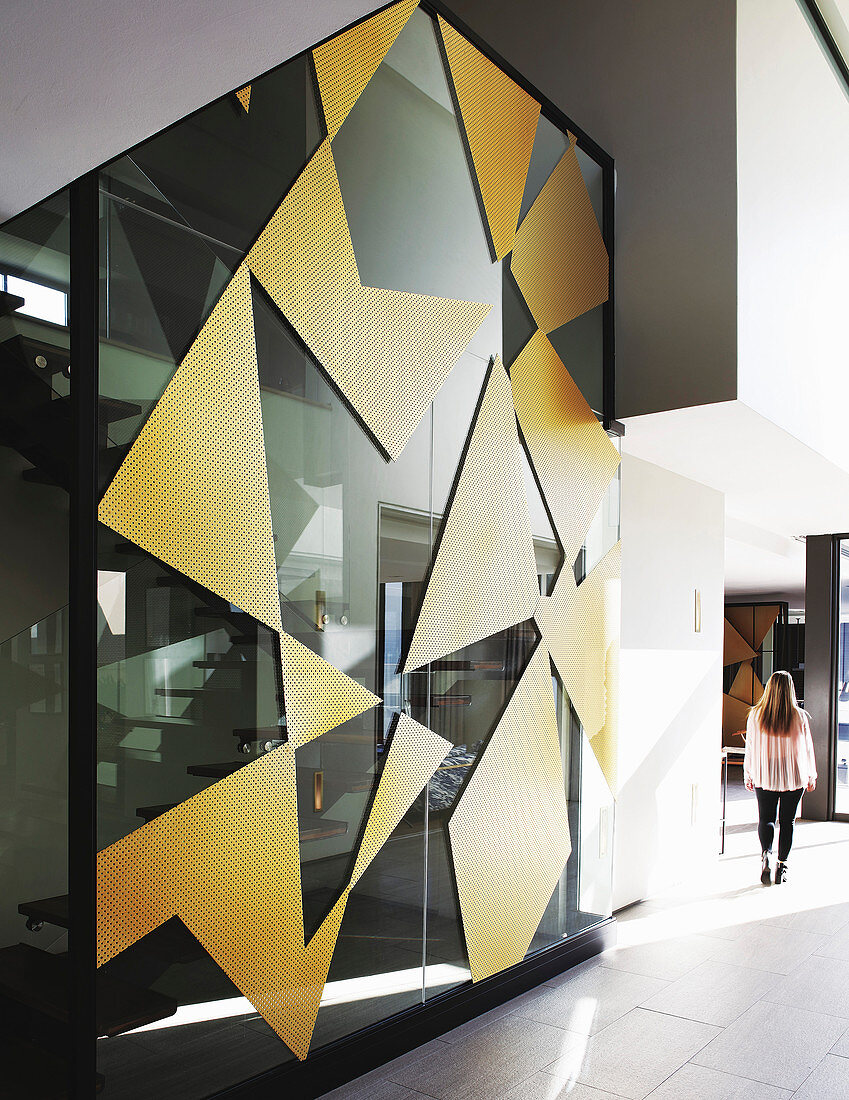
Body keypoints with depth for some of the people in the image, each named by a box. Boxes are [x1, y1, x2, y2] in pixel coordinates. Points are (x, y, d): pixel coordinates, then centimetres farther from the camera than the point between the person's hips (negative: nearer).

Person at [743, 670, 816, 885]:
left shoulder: (755, 715, -7)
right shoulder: (799, 716, -8)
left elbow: (750, 748, -1)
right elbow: (807, 749, 0)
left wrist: (749, 776, 10)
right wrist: (811, 777, 13)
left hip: (764, 777, 0)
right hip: (793, 778, 0)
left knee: (765, 818, 11)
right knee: (787, 821, 12)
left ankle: (765, 853, -12)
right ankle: (782, 865, 14)